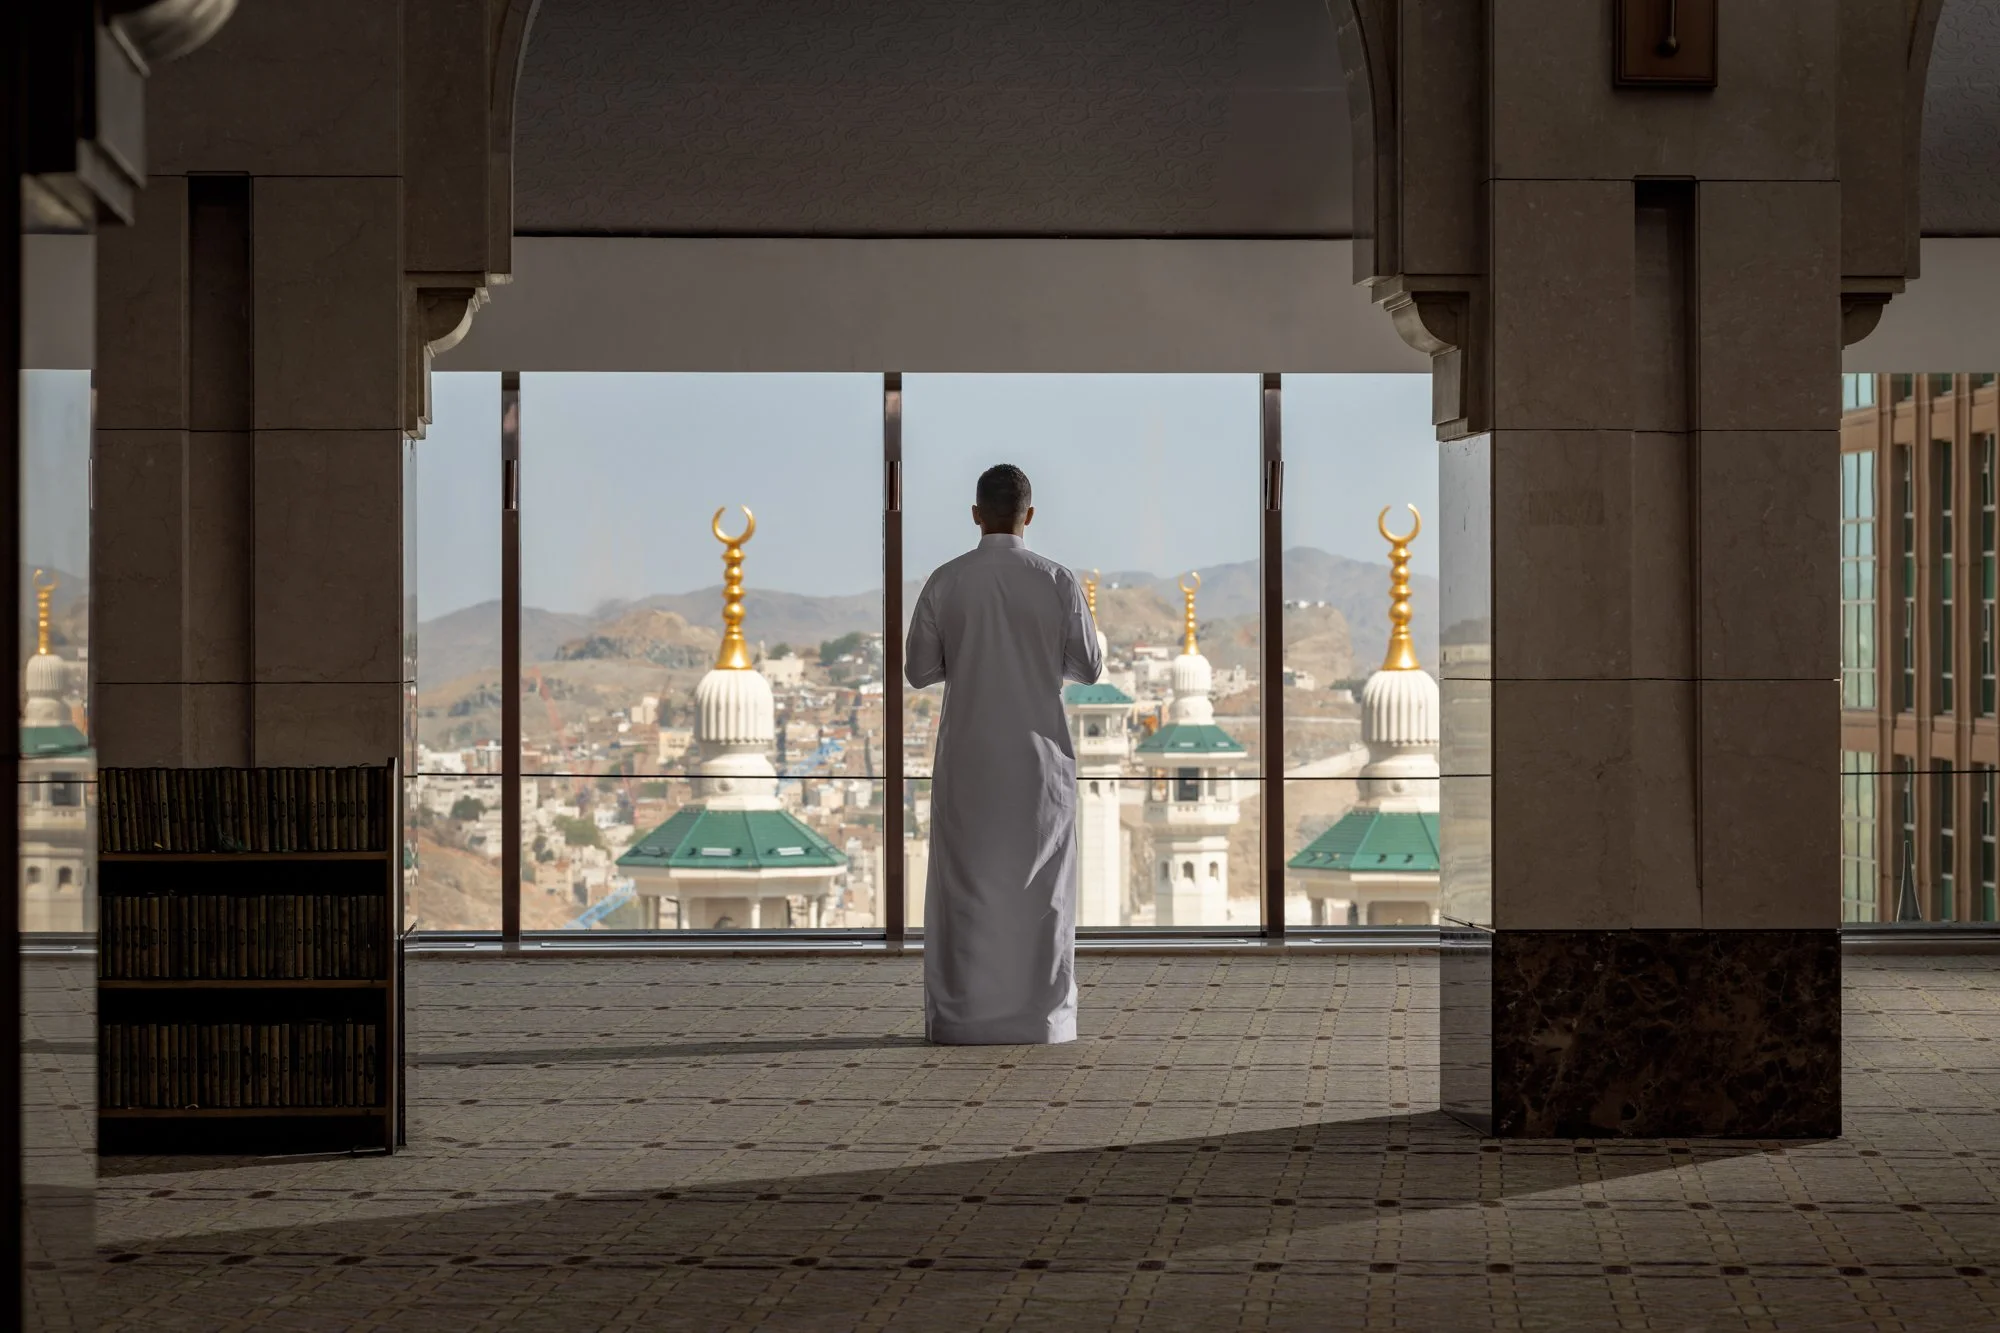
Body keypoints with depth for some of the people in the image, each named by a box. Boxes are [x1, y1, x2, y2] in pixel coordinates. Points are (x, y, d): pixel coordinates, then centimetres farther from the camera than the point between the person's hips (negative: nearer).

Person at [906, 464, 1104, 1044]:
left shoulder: (946, 583, -4)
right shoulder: (1057, 582, -6)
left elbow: (920, 670, 1)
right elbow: (1088, 668, 0)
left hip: (968, 757, 0)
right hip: (1039, 755, 0)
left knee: (965, 881, 5)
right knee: (1038, 882, 5)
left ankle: (962, 1014, 3)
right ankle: (1040, 1012, 3)